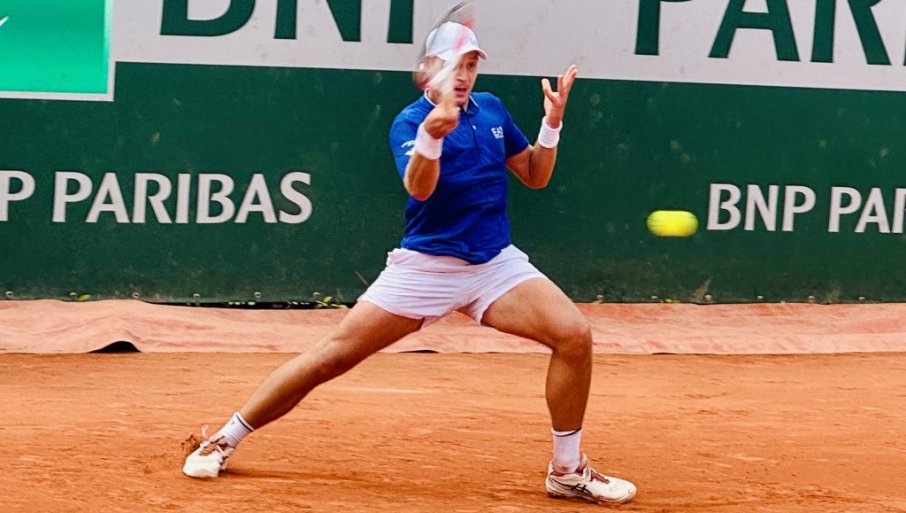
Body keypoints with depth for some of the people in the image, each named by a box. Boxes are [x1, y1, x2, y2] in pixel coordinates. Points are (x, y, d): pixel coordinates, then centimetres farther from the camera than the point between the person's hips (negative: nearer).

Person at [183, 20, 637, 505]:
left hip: (496, 264, 4)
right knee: (336, 352, -7)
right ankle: (223, 441, 5)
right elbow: (419, 188, -26)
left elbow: (536, 175, 16)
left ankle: (567, 470, -1)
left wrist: (552, 123, -2)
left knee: (574, 334, -16)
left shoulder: (491, 109, 9)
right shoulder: (409, 121, -8)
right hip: (425, 265, -4)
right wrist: (431, 134, -45)